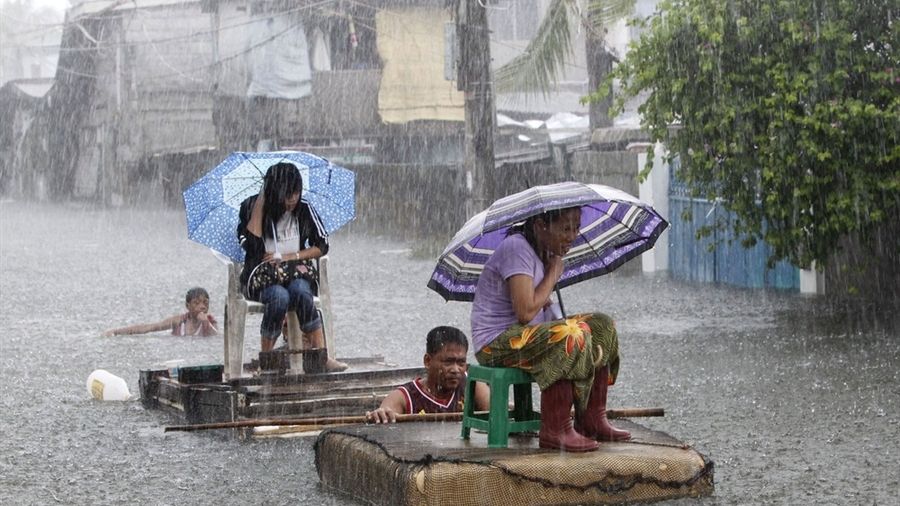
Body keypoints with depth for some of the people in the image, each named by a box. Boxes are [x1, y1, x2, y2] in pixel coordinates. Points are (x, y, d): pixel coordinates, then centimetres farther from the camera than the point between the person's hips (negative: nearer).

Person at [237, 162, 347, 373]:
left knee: (300, 291, -35)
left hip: (295, 273, 2)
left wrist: (291, 257, -8)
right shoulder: (252, 208, -4)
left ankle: (320, 357, -34)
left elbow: (322, 246, 6)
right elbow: (250, 244, -18)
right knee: (279, 296, -36)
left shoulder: (304, 210, 2)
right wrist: (261, 201, -17)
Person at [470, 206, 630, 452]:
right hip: (497, 343, -10)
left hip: (524, 334, 10)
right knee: (571, 336, -32)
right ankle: (554, 431, -29)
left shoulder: (542, 252, 15)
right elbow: (525, 312, -25)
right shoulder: (516, 248, -17)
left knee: (602, 326, 3)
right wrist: (554, 274, -12)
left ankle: (592, 420, 0)